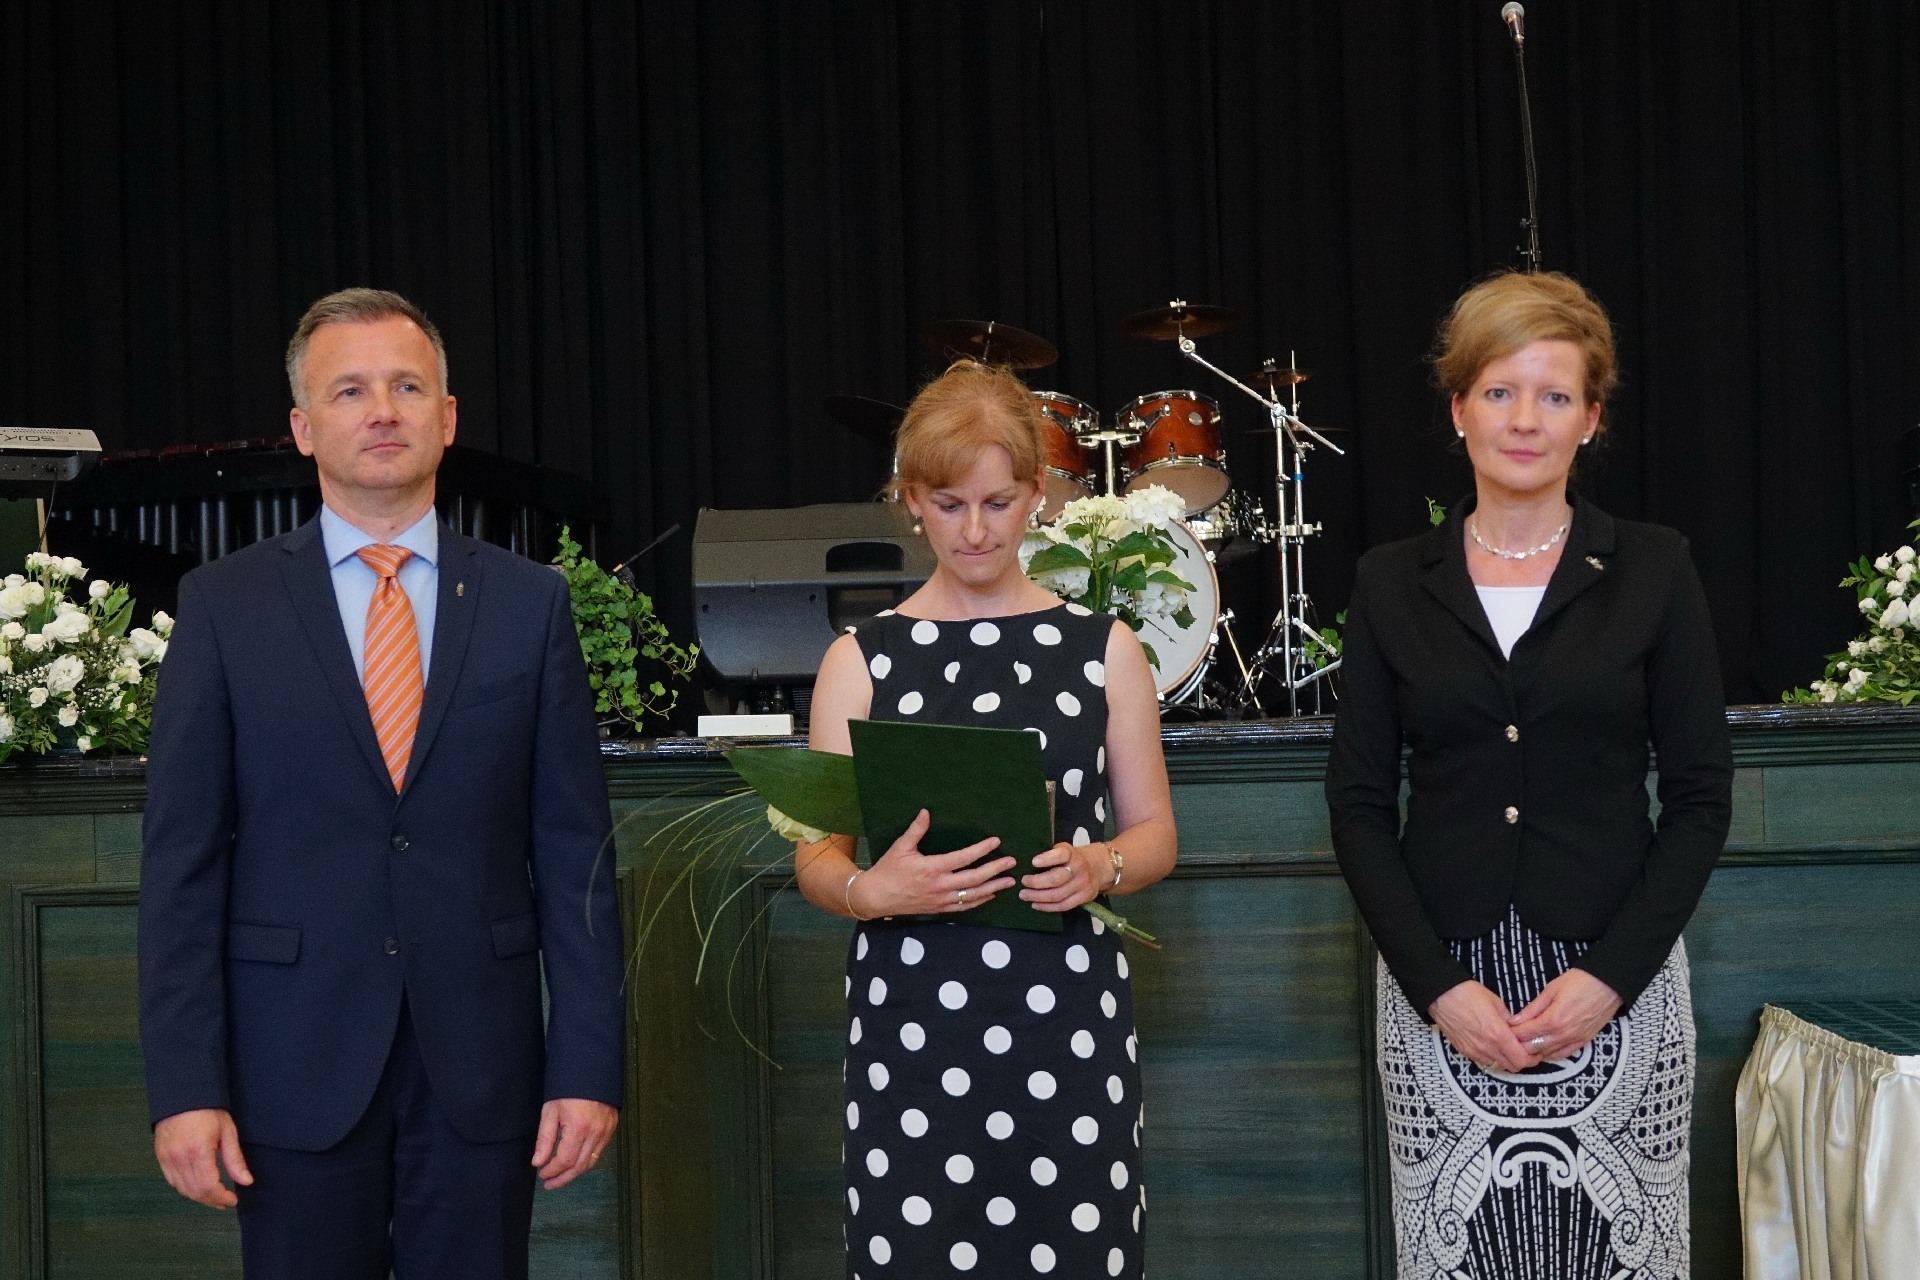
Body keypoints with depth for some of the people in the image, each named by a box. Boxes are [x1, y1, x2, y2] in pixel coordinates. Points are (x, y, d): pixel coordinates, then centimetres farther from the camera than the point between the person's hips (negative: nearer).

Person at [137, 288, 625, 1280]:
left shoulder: (529, 603, 4)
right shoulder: (225, 606, 1)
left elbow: (574, 852, 2)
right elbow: (181, 861, -1)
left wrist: (589, 1066, -2)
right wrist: (184, 1086, -7)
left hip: (480, 1069, 1)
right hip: (295, 1070, -1)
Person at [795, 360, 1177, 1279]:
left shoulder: (1102, 647, 8)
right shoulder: (862, 660, 5)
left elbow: (1154, 832, 10)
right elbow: (816, 859, 4)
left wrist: (1099, 867, -12)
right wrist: (870, 891, -17)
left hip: (1068, 1009, 1)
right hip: (911, 1020, 0)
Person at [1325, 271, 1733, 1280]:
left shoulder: (1653, 571, 2)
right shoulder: (1393, 582, 5)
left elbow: (1701, 796, 1)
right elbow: (1359, 802, 3)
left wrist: (1610, 976, -10)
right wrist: (1438, 985, -8)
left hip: (1618, 986, -1)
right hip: (1438, 982, 1)